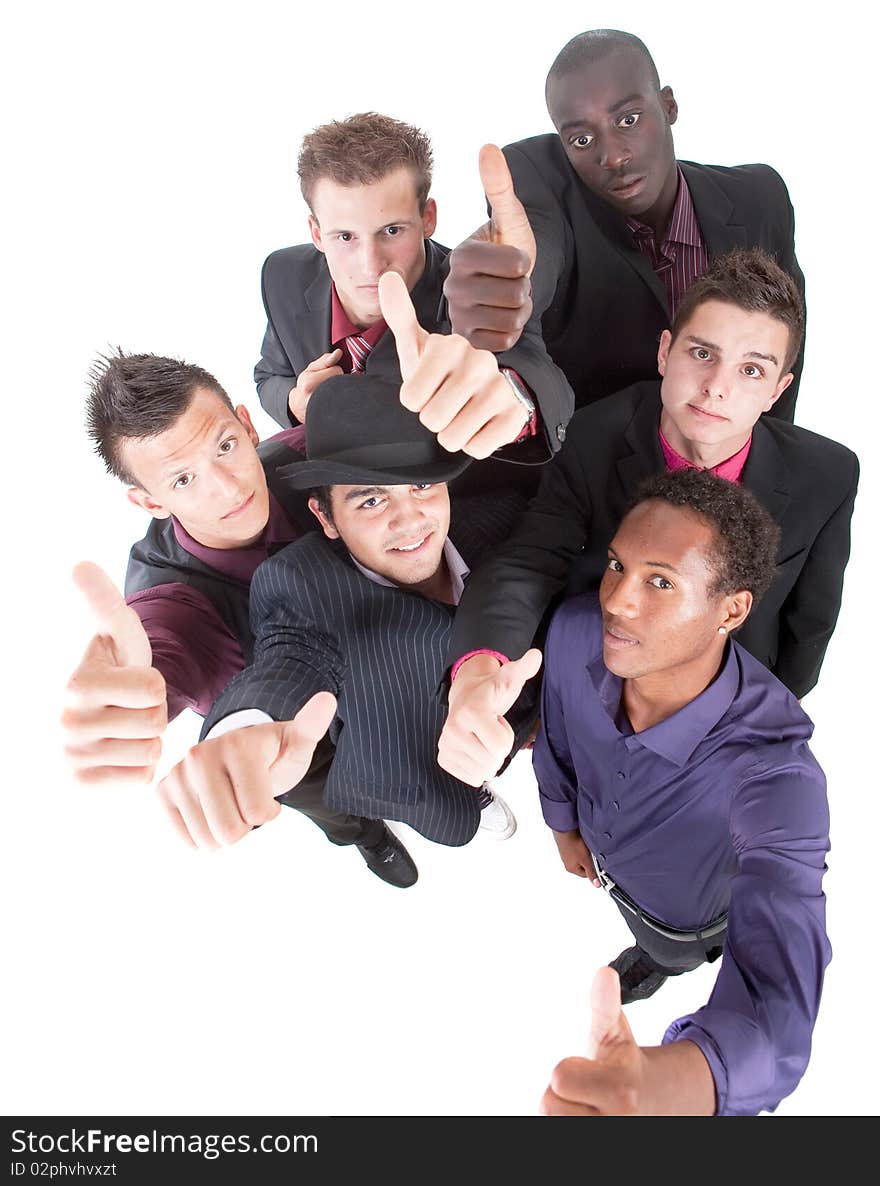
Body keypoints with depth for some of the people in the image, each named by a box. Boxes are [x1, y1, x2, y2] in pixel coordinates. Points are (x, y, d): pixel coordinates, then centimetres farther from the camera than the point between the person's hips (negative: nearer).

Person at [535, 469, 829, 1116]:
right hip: (604, 850, 4)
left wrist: (681, 1079, -83)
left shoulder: (777, 773, -50)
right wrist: (564, 824, 5)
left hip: (692, 901, -3)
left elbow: (777, 1000, -61)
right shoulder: (575, 632, -36)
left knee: (677, 948, 33)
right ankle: (651, 960, 73)